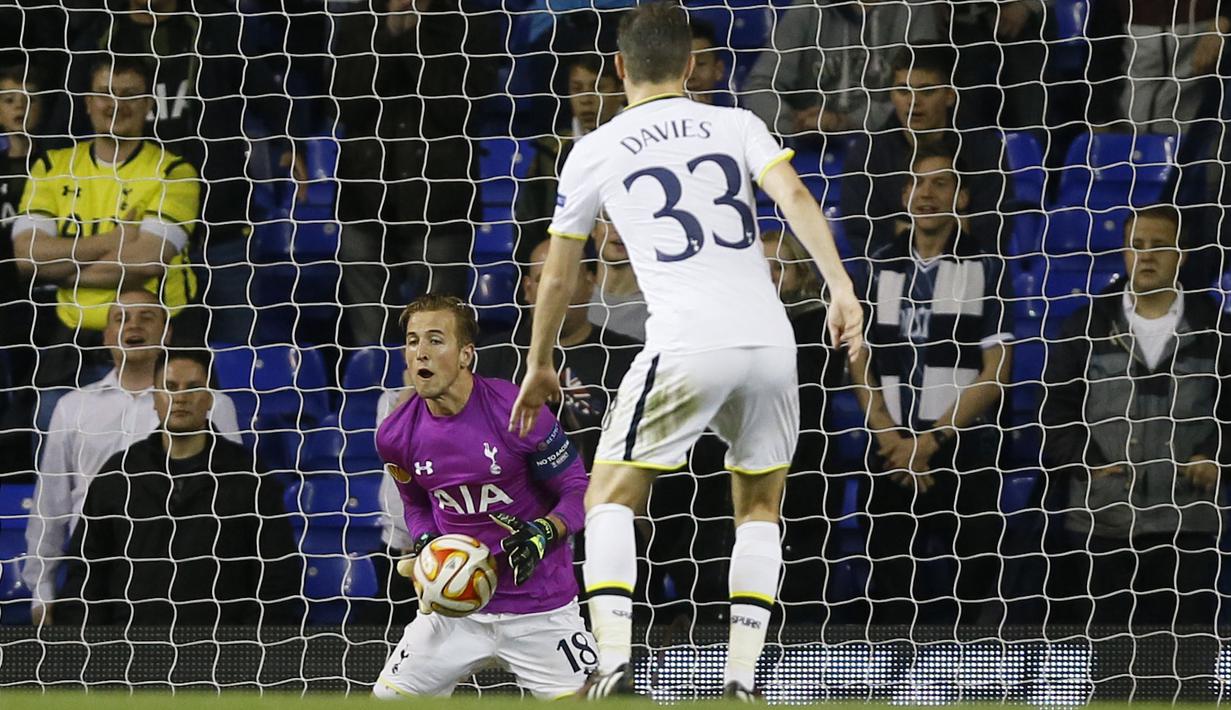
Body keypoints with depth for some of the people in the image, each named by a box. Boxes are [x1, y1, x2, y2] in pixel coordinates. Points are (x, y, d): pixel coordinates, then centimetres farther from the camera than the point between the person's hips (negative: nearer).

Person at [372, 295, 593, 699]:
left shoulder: (516, 412, -16)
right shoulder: (396, 435, -3)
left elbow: (578, 491, -7)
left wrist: (545, 533, -26)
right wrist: (425, 546, -5)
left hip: (539, 603, -3)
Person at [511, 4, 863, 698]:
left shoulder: (596, 152, 10)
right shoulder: (736, 125, 13)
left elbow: (557, 277, 18)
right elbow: (795, 197, -5)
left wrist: (540, 366, 31)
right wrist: (842, 288, -9)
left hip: (685, 348, -3)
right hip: (771, 341, 3)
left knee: (610, 498, 9)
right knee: (760, 508, 19)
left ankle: (614, 662, -10)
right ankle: (740, 680, 8)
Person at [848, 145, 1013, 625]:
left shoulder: (984, 270, 4)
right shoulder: (880, 268, 13)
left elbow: (995, 375, -2)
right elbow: (860, 364, 10)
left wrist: (929, 442, -7)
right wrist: (892, 439, -4)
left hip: (964, 457, -2)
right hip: (893, 459, 2)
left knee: (969, 596, -6)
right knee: (890, 591, -3)